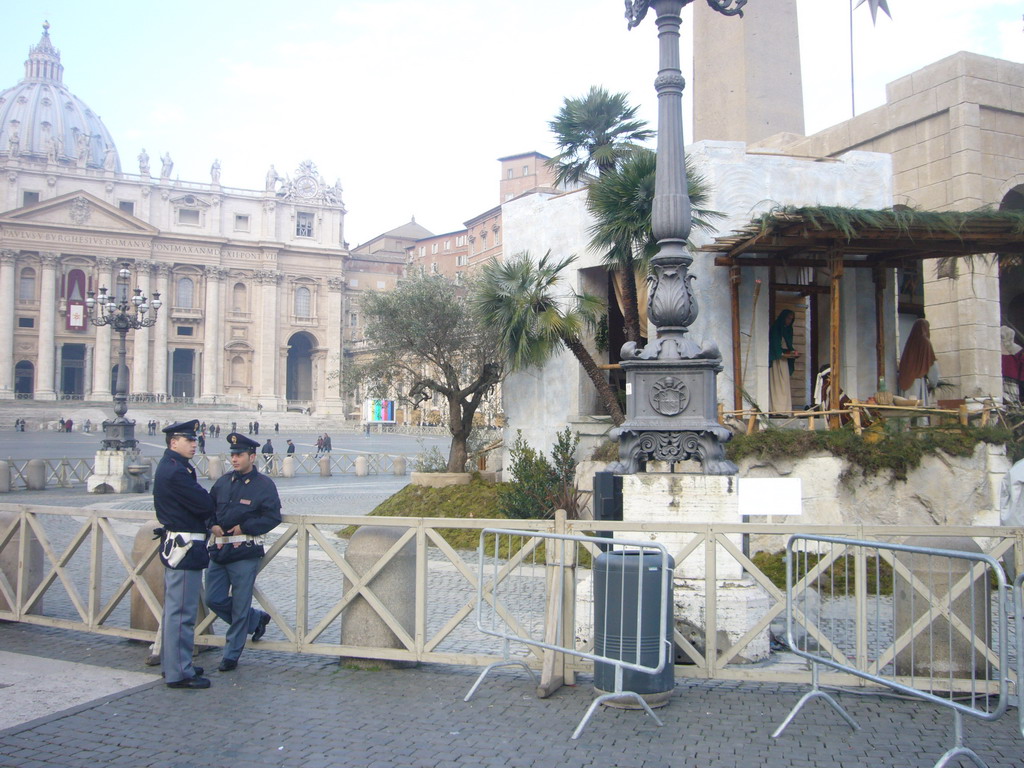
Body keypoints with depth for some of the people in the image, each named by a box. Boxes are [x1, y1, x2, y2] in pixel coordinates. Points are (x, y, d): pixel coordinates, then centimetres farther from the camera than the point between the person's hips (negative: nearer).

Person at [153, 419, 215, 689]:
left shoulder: (170, 467, 15)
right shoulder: (176, 472, -19)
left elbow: (201, 504, 16)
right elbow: (205, 505, -20)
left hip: (175, 545, 11)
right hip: (185, 547, -11)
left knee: (175, 609, 18)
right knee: (182, 612, -4)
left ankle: (173, 664, 30)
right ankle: (179, 672, 2)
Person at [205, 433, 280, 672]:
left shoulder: (264, 485, -6)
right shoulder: (223, 482, 10)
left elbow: (272, 517, -10)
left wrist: (244, 528, -16)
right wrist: (212, 525, -2)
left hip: (245, 554, -6)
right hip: (219, 551, 6)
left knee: (240, 606, 1)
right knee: (214, 600, 8)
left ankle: (231, 655, 15)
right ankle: (257, 619, 30)